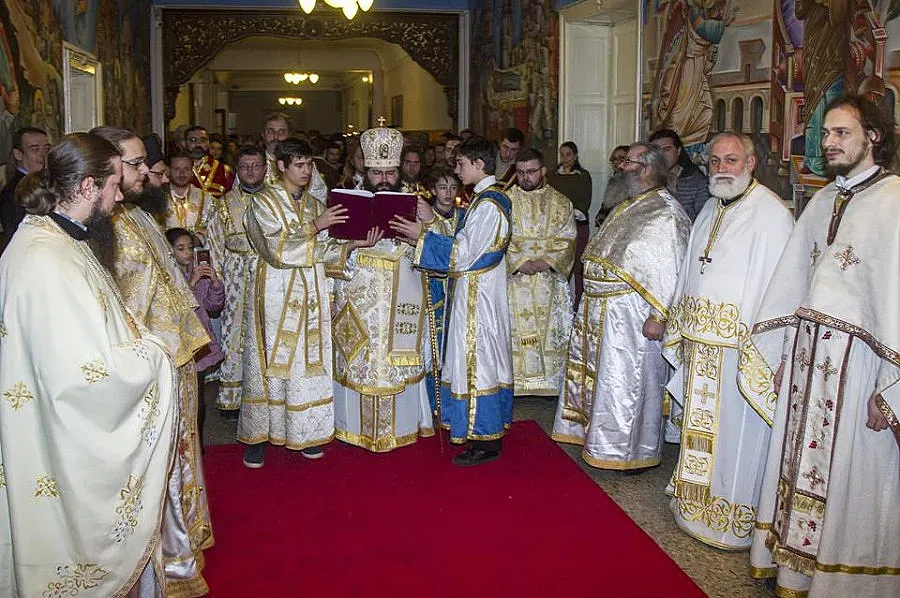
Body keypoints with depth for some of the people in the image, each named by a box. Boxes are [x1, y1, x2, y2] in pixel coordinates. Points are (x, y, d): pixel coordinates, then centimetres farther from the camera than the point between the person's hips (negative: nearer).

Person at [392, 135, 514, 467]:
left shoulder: (487, 203, -19)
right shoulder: (492, 197, 11)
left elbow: (464, 251, -20)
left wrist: (422, 237, -15)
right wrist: (428, 229, 9)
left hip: (477, 291, -10)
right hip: (480, 289, 10)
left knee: (477, 359, -4)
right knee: (484, 356, 16)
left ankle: (485, 442, 5)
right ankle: (489, 431, 27)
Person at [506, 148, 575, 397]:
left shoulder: (560, 203, 8)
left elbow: (566, 241, 1)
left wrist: (546, 262, -15)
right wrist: (520, 263, -16)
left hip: (549, 279, 1)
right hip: (513, 279, -1)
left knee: (551, 330, 2)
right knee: (514, 331, -2)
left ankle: (551, 382, 11)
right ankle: (513, 382, 5)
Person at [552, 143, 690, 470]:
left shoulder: (667, 213, -15)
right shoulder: (627, 207, 15)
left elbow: (670, 270, -20)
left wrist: (658, 316, -24)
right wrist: (591, 302, 18)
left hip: (632, 313, -10)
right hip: (600, 308, 10)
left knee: (629, 380, 1)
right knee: (595, 371, 17)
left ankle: (635, 451, 16)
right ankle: (600, 439, 32)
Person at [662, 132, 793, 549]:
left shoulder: (770, 214, -13)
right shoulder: (710, 210, 13)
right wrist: (683, 331, 16)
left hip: (740, 346, -8)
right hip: (699, 346, 8)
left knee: (734, 434, 2)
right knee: (700, 428, 17)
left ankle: (735, 521, 18)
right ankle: (697, 506, 33)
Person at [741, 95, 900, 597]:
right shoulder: (823, 201, 12)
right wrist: (779, 356, 14)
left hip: (857, 361, -7)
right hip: (805, 352, 7)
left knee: (850, 481, 6)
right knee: (801, 466, 15)